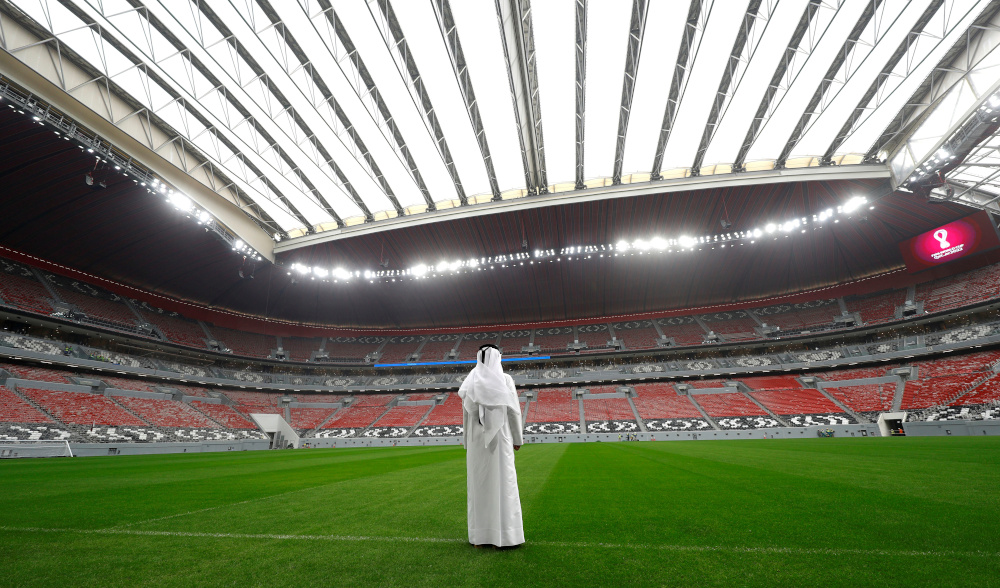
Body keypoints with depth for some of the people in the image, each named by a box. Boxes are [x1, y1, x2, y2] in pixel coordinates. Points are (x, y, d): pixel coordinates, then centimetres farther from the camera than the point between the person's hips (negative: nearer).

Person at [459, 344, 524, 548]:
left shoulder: (471, 382, 0)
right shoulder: (506, 380, -6)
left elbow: (466, 413, 2)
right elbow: (513, 410, -5)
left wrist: (467, 441, 11)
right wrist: (517, 439, 4)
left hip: (477, 439, 3)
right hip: (500, 437, -2)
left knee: (478, 484, 10)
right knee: (503, 483, 4)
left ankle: (479, 535, 18)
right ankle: (504, 534, 10)